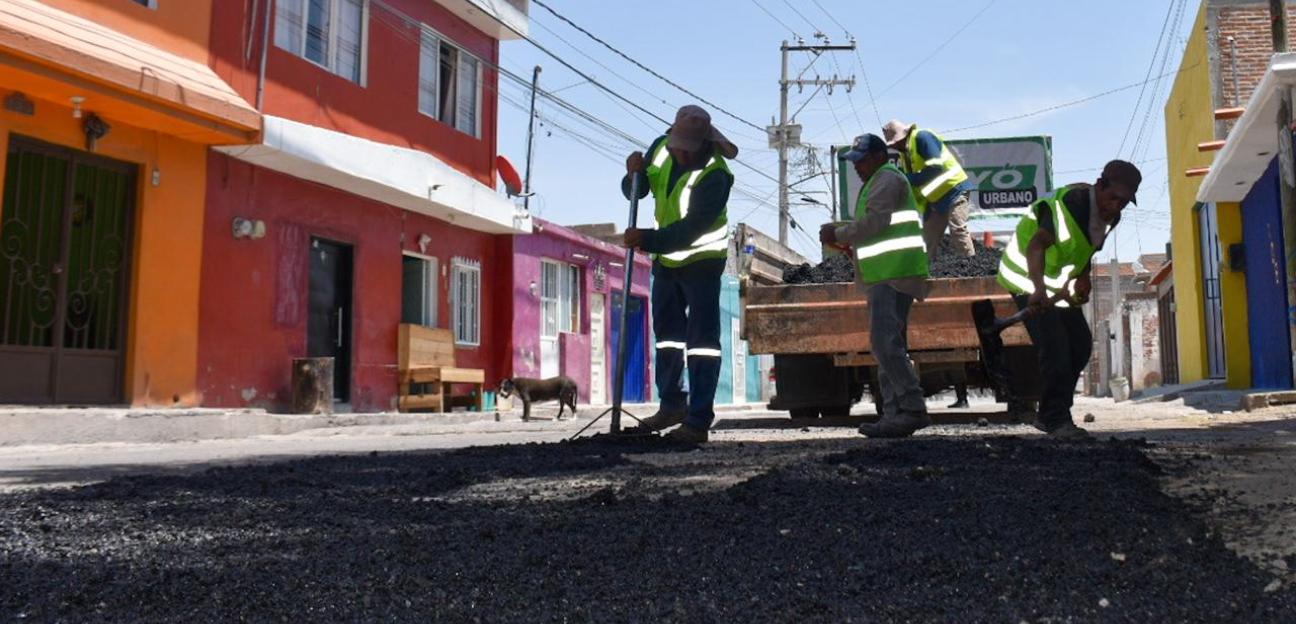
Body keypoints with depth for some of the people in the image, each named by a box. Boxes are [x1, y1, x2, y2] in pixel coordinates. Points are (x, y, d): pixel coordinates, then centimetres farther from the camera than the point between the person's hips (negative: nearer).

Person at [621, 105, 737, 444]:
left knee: (701, 338, -9)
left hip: (702, 260, -7)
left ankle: (699, 420, -8)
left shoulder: (715, 175, -26)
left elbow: (692, 229, -32)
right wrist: (635, 175, -17)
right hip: (666, 257, 8)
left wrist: (647, 240, -39)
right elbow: (636, 191, 6)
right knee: (667, 330, 14)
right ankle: (672, 404, 27)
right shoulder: (661, 148, -5)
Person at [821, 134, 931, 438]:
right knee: (888, 345, 8)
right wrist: (842, 234, 12)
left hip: (893, 275, -11)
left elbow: (875, 222, -17)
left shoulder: (887, 178, -5)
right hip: (885, 275, 11)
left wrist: (838, 235, -7)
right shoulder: (878, 182, 27)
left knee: (885, 342, -18)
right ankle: (895, 414, 9)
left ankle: (912, 409, -19)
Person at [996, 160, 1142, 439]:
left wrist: (1084, 277, 0)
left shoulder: (1110, 216, 1)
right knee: (1055, 348, -19)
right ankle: (1057, 419, -12)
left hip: (1061, 286, 9)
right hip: (1029, 280, -9)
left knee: (1081, 345, 8)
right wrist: (1039, 289, -57)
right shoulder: (1070, 204, -28)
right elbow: (1037, 244, -43)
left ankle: (1048, 415, 17)